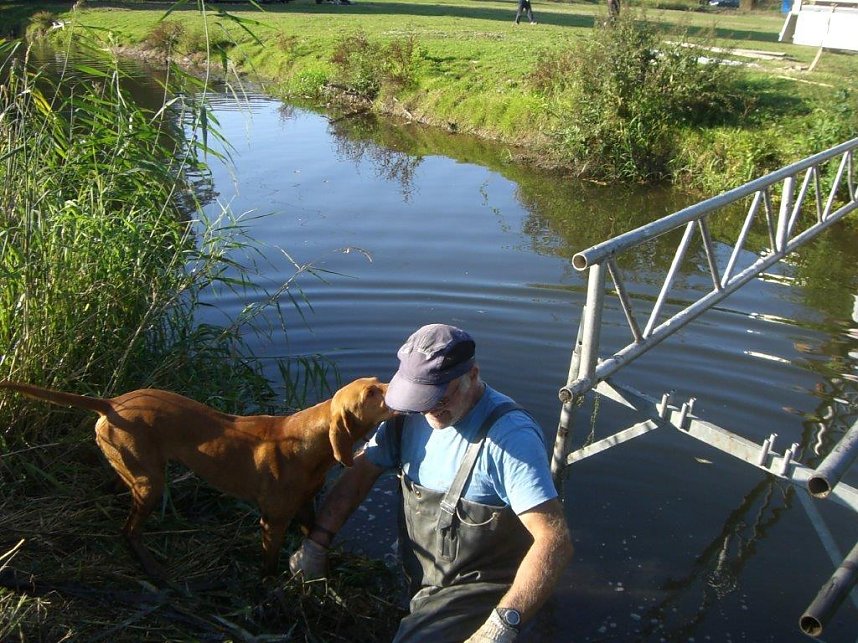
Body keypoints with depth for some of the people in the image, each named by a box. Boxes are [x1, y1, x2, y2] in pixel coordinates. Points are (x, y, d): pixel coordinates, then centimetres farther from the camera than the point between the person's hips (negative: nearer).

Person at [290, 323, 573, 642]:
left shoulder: (512, 434, -25)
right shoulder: (411, 413, -1)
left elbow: (555, 541, -29)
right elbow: (361, 470, 6)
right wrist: (316, 542, -5)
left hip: (475, 591, -8)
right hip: (416, 581, 8)